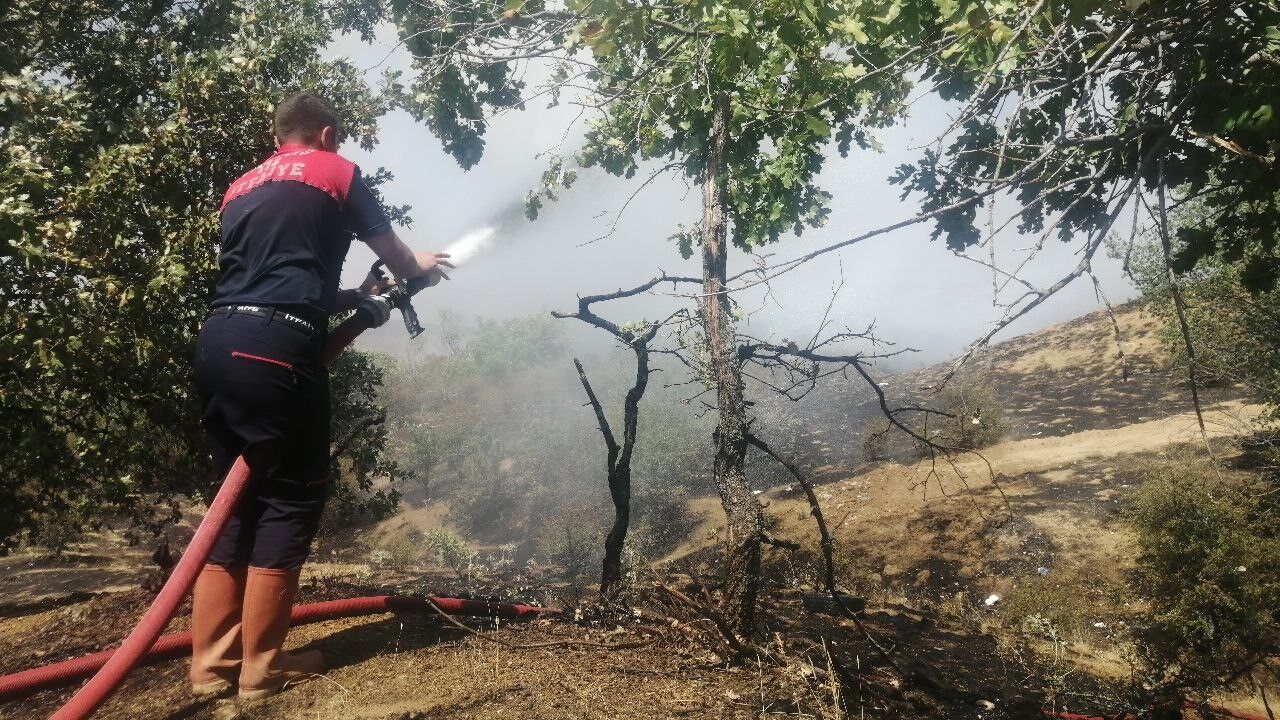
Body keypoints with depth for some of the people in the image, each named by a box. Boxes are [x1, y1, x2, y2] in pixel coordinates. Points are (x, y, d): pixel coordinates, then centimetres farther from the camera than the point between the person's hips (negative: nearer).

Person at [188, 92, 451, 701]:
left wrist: (356, 296, 40)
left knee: (239, 494, 13)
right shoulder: (336, 171, 10)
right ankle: (261, 666, 5)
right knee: (292, 495, 2)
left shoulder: (241, 187, 27)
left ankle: (212, 662, 14)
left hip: (218, 341, 7)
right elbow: (392, 254, 21)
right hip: (275, 348, -7)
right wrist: (418, 271, 43)